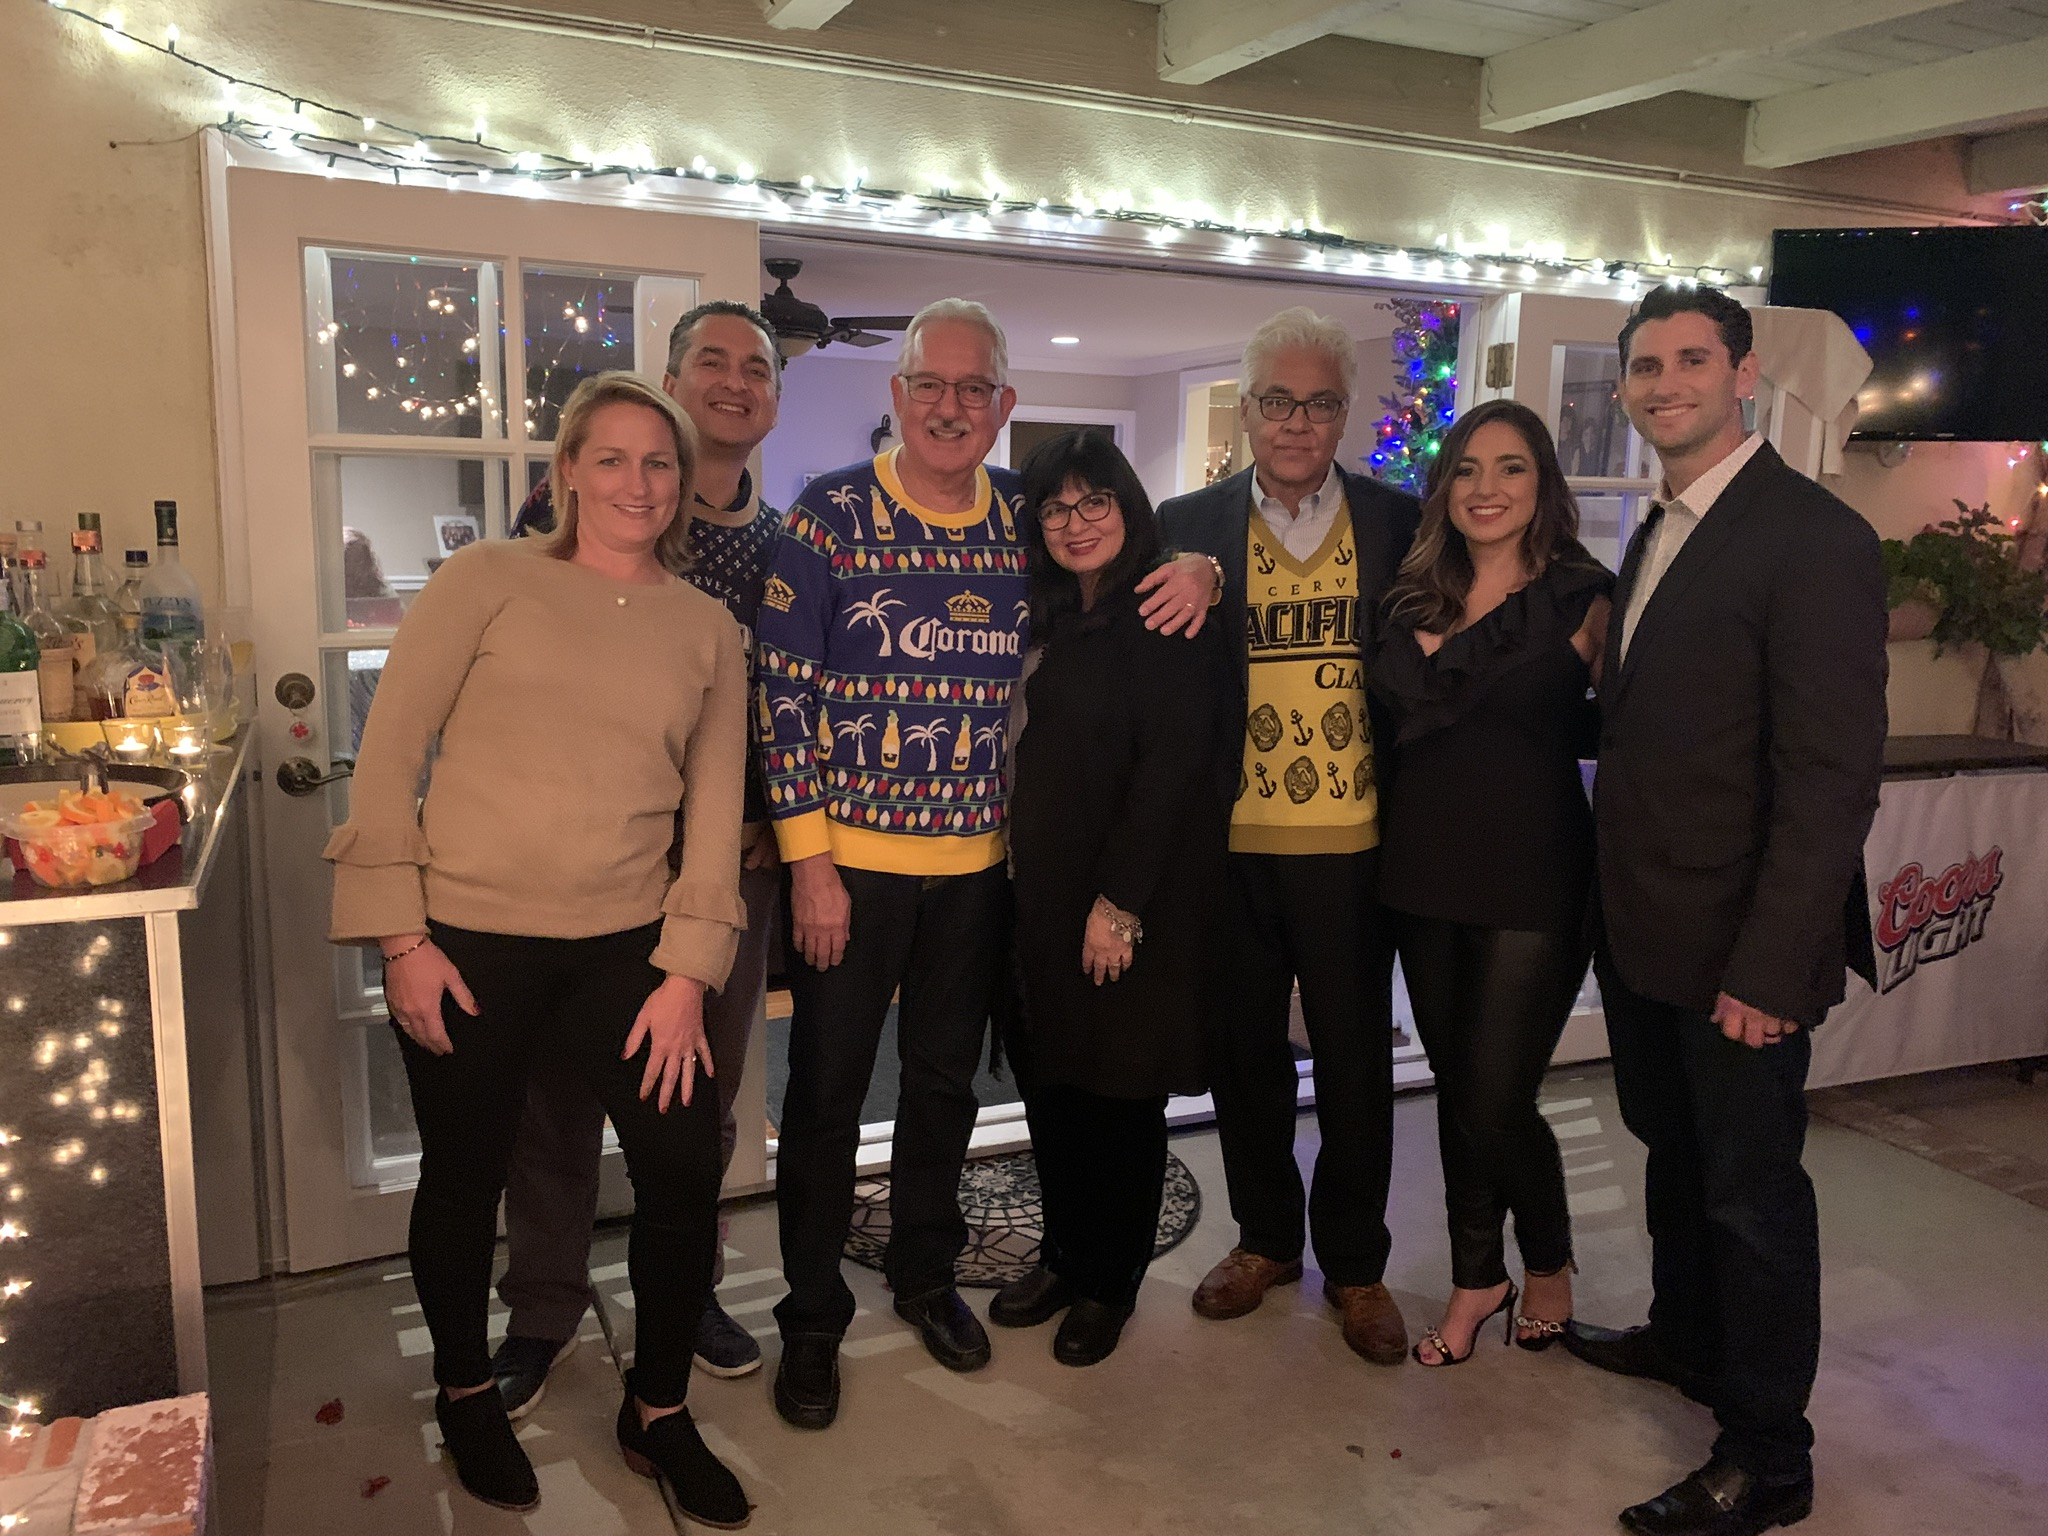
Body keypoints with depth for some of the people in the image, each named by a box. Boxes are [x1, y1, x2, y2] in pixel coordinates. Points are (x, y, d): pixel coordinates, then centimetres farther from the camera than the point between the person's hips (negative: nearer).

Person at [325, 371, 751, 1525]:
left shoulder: (708, 629, 7)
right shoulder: (489, 580, -2)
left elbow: (716, 806, 5)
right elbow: (389, 752, -4)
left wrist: (687, 969, -2)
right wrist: (401, 936, -8)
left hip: (623, 944, 3)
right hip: (466, 942, -2)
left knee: (686, 1163, 0)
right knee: (467, 1177, 12)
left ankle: (659, 1411, 24)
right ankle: (466, 1394, 39)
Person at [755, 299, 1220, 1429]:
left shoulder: (1028, 516, 3)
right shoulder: (827, 514, -8)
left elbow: (1124, 535, 19)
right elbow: (783, 695, -9)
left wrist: (1195, 568, -7)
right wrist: (810, 862, -13)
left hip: (976, 865, 4)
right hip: (851, 859, -3)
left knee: (945, 1081, 18)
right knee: (826, 1091, 7)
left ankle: (924, 1274, 39)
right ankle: (812, 1317, 26)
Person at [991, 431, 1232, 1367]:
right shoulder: (1048, 621, 13)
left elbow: (1170, 766, -17)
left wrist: (1119, 902, -20)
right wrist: (1016, 886, 7)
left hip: (1130, 900, -7)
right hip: (1039, 893, 7)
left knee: (1120, 1089, 6)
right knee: (1048, 1079, 14)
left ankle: (1110, 1284, 24)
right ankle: (1065, 1255, 32)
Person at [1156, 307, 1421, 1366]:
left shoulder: (1400, 522, 2)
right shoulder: (1190, 525, 2)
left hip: (1351, 841, 0)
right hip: (1231, 842, 1)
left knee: (1355, 1058, 11)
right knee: (1243, 1050, 15)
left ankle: (1355, 1264, 31)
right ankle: (1264, 1237, 36)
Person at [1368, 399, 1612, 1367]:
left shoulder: (1583, 596, -6)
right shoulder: (1415, 601, 7)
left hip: (1533, 885, -4)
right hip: (1424, 876, 5)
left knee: (1495, 1102, -2)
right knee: (1455, 1089, 14)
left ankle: (1548, 1263, 28)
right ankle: (1476, 1277, 33)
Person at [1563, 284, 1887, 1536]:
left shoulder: (1815, 538, -16)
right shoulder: (1658, 536, 10)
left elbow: (1835, 775, -20)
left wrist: (1769, 966, -22)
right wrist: (1615, 901, 8)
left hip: (1738, 948, -7)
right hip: (1645, 930, 8)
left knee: (1753, 1189, 6)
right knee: (1675, 1153, 23)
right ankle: (1687, 1338, 44)